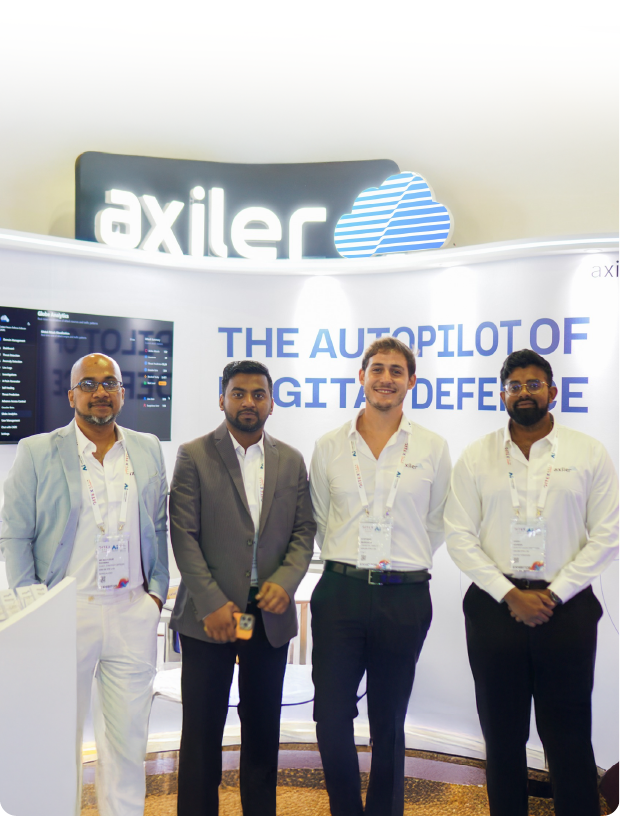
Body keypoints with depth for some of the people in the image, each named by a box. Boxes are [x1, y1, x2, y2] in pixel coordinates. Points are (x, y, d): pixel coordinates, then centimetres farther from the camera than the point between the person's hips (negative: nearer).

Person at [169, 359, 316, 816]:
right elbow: (184, 536, -7)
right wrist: (211, 604, -14)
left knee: (263, 729, 14)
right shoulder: (194, 456, -3)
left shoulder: (292, 461, 8)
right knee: (202, 731, 8)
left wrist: (285, 582, -11)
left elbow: (303, 532, 6)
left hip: (271, 615, 3)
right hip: (210, 614, -3)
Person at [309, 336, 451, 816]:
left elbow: (437, 524, 11)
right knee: (331, 720, 3)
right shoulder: (329, 448, 4)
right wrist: (348, 562, 11)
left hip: (405, 598, 0)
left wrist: (403, 563, 9)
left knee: (388, 724, 13)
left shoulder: (433, 449, 1)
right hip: (340, 593, 1)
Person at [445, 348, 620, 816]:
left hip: (566, 607, -1)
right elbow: (460, 536, -1)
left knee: (568, 736, 6)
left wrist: (553, 594, -8)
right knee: (503, 733, 12)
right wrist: (511, 595, -9)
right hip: (494, 605, 1)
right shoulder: (476, 458, 2)